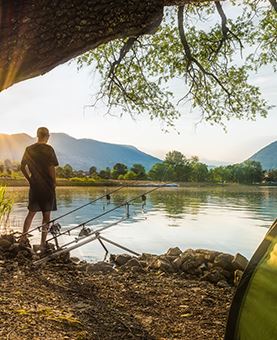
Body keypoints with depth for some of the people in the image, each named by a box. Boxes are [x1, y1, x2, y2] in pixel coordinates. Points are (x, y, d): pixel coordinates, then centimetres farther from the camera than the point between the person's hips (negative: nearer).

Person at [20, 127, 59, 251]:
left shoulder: (29, 149, 5)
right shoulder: (48, 149, -9)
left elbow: (23, 167, 6)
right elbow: (51, 168, -14)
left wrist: (30, 179, 14)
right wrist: (54, 183, -4)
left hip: (34, 186, 4)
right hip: (47, 186, -4)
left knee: (31, 212, 17)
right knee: (46, 215, 5)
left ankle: (23, 238, 9)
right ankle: (43, 243, 9)